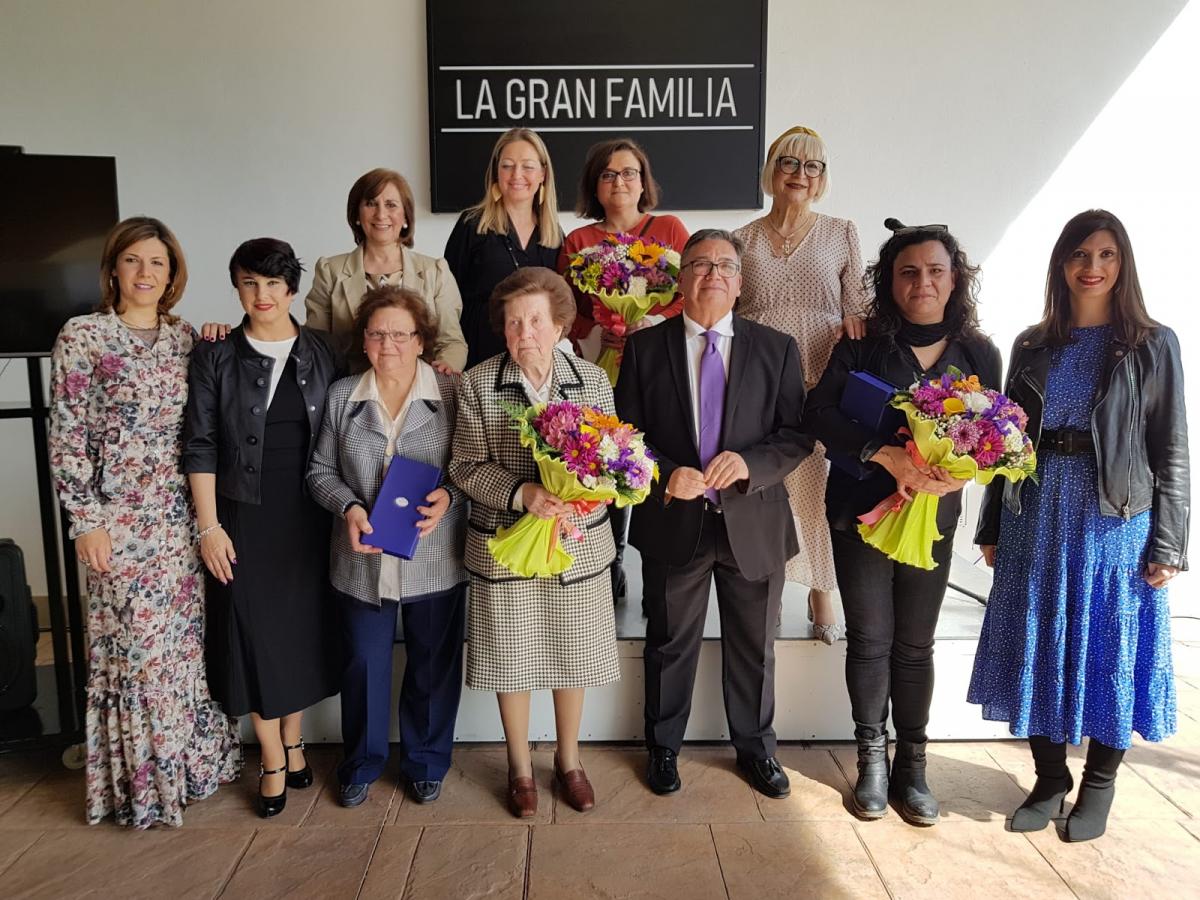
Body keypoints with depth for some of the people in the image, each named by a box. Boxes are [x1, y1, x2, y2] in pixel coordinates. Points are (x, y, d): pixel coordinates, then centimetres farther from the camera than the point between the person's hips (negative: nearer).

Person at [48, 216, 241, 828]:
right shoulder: (83, 336, -4)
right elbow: (66, 436, -6)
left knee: (188, 639, 12)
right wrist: (85, 520, -10)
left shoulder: (185, 338, 9)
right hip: (121, 519, -4)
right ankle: (143, 781, 19)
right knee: (136, 644, 2)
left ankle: (194, 759, 29)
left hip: (185, 516, 4)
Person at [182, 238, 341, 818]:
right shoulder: (215, 356, -1)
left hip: (307, 514, 2)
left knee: (304, 624, 10)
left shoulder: (321, 353, 4)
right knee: (253, 629, 3)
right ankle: (273, 760, 19)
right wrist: (208, 526, -8)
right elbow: (200, 446, -3)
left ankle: (293, 740, 31)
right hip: (243, 515, -1)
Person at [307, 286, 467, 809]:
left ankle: (426, 764, 35)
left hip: (434, 562, -1)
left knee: (433, 668, 12)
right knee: (364, 666, 15)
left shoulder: (452, 394, -5)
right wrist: (349, 506, -11)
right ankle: (362, 764, 38)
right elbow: (321, 471, 7)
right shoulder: (342, 396, 3)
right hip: (363, 562, 2)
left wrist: (448, 498, -18)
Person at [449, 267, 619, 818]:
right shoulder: (478, 385, -6)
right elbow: (466, 467, -7)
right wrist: (522, 494, -24)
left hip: (579, 544, 1)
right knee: (511, 658, 11)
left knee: (573, 653, 14)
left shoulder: (593, 381, -2)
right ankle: (520, 767, 34)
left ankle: (569, 760, 38)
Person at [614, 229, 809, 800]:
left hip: (753, 523, 1)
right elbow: (627, 433, -2)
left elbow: (798, 433, -2)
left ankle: (755, 747, 39)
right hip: (673, 522, -1)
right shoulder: (645, 348, 0)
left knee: (754, 646, 16)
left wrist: (750, 463, -20)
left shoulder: (776, 349, 2)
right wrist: (665, 474, -19)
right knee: (670, 644, 15)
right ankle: (664, 747, 36)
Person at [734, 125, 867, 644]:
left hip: (822, 384, -1)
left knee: (818, 483, 1)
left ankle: (822, 593, 19)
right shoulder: (743, 239, 9)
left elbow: (857, 310, 8)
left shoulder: (842, 234, 8)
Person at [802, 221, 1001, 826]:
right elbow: (818, 412, -15)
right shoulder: (863, 346, -5)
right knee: (869, 641, 8)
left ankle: (911, 766, 27)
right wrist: (886, 454, -26)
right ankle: (872, 760, 25)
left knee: (914, 646, 12)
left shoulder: (979, 355, 2)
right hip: (861, 514, -2)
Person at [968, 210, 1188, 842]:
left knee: (1110, 648, 7)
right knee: (1037, 646, 8)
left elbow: (1171, 452, -1)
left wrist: (1167, 545, -6)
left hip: (1116, 521, -2)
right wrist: (992, 527, 7)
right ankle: (1050, 780, 26)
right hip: (1037, 516, 3)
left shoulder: (1152, 345, 1)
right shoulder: (1032, 346, 8)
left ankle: (1098, 787, 26)